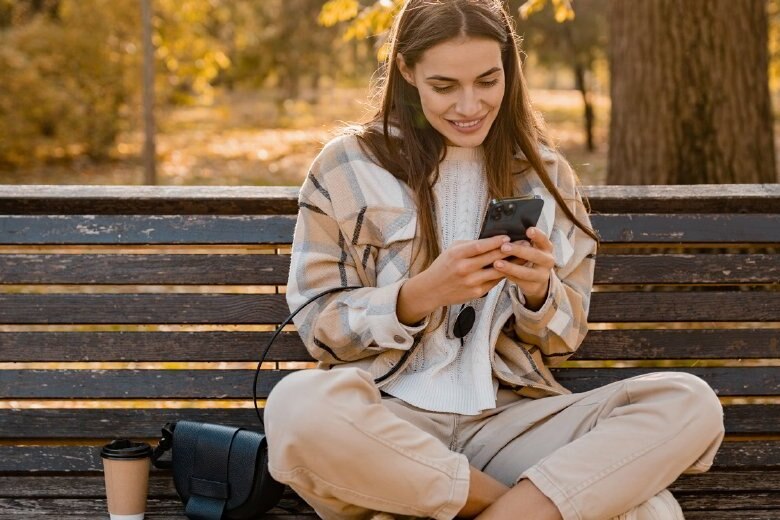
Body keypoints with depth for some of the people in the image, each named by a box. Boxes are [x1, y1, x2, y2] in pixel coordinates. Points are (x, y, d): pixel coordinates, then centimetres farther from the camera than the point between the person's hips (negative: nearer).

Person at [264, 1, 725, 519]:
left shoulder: (545, 173, 12)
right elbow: (320, 329, 0)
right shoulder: (347, 168, 3)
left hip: (508, 419, 2)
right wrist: (421, 294, -17)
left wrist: (538, 290, -10)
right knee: (298, 407, -38)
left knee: (691, 404, -22)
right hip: (390, 420, -2)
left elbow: (564, 340, 13)